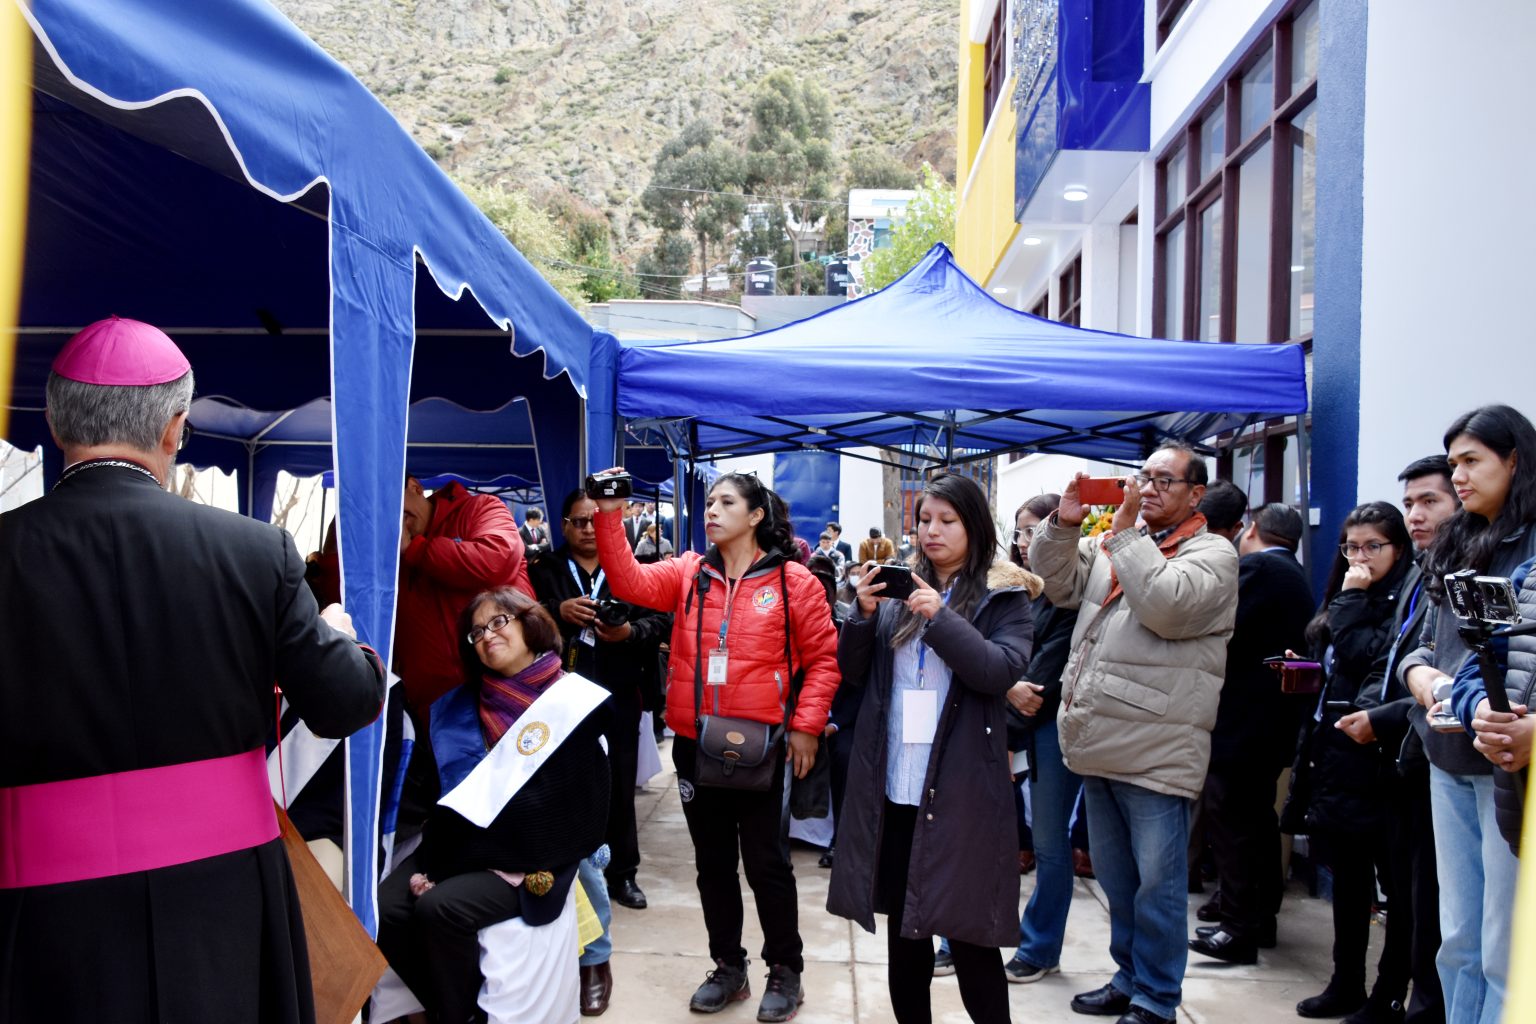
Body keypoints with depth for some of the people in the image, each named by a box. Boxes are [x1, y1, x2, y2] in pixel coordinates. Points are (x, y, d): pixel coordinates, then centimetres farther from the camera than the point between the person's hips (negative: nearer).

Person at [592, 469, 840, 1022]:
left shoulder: (794, 581, -5)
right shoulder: (688, 573, 4)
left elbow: (823, 658, -3)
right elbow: (629, 582, -10)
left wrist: (805, 726, -9)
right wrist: (609, 516, -18)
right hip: (695, 744, 4)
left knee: (766, 863, 7)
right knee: (713, 862, 15)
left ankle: (784, 970, 25)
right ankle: (728, 967, 31)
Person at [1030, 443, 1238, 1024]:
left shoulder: (1213, 554, -4)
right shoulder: (1111, 545, 15)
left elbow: (1167, 607, -21)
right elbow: (1056, 584, 14)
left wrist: (1126, 531, -14)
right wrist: (1065, 522, 0)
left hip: (1155, 753, -7)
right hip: (1098, 746, 7)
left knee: (1157, 883, 3)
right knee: (1115, 880, 19)